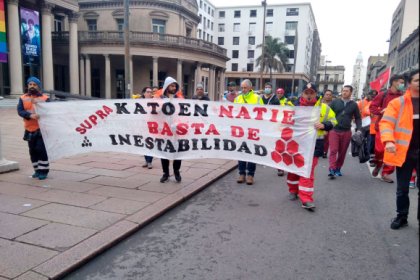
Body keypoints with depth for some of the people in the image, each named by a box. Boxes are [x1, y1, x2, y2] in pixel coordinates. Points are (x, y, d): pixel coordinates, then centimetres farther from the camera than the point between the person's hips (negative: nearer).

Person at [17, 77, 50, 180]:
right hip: (29, 129, 4)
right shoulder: (23, 98, 7)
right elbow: (20, 111, -6)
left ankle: (43, 171, 3)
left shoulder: (45, 98, 0)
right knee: (33, 150, 11)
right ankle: (37, 170, 23)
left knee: (41, 150, -6)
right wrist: (30, 115, -24)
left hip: (41, 129, -4)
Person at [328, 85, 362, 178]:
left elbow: (358, 118, 12)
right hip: (334, 130, -2)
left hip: (346, 132, 2)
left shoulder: (354, 105, 6)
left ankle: (338, 168, 21)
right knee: (333, 150, -10)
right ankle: (332, 169, -15)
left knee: (342, 152, 8)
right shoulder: (335, 102, 3)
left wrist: (359, 129, -1)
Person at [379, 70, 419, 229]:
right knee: (402, 189, 11)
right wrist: (388, 141, -26)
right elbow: (386, 122, -9)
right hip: (404, 152, -1)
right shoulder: (398, 103, -2)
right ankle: (402, 216, 27)